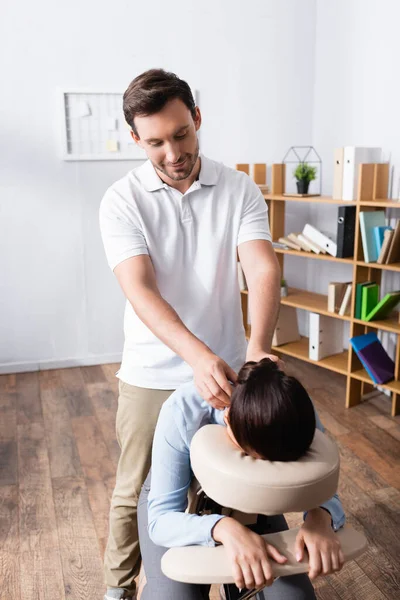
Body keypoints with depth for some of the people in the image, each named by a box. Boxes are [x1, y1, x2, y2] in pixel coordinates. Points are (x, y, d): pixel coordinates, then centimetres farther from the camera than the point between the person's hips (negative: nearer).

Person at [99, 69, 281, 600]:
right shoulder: (122, 201, -10)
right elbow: (141, 291, -22)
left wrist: (258, 348, -35)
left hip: (226, 371, 2)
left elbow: (263, 268, -17)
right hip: (151, 376, -1)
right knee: (135, 494, 13)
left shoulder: (240, 190, -5)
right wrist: (199, 357, -37)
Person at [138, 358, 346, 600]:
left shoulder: (296, 410, -29)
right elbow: (161, 518, -34)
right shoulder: (184, 411, -37)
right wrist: (225, 528, -52)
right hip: (178, 500, -2)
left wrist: (320, 517, -42)